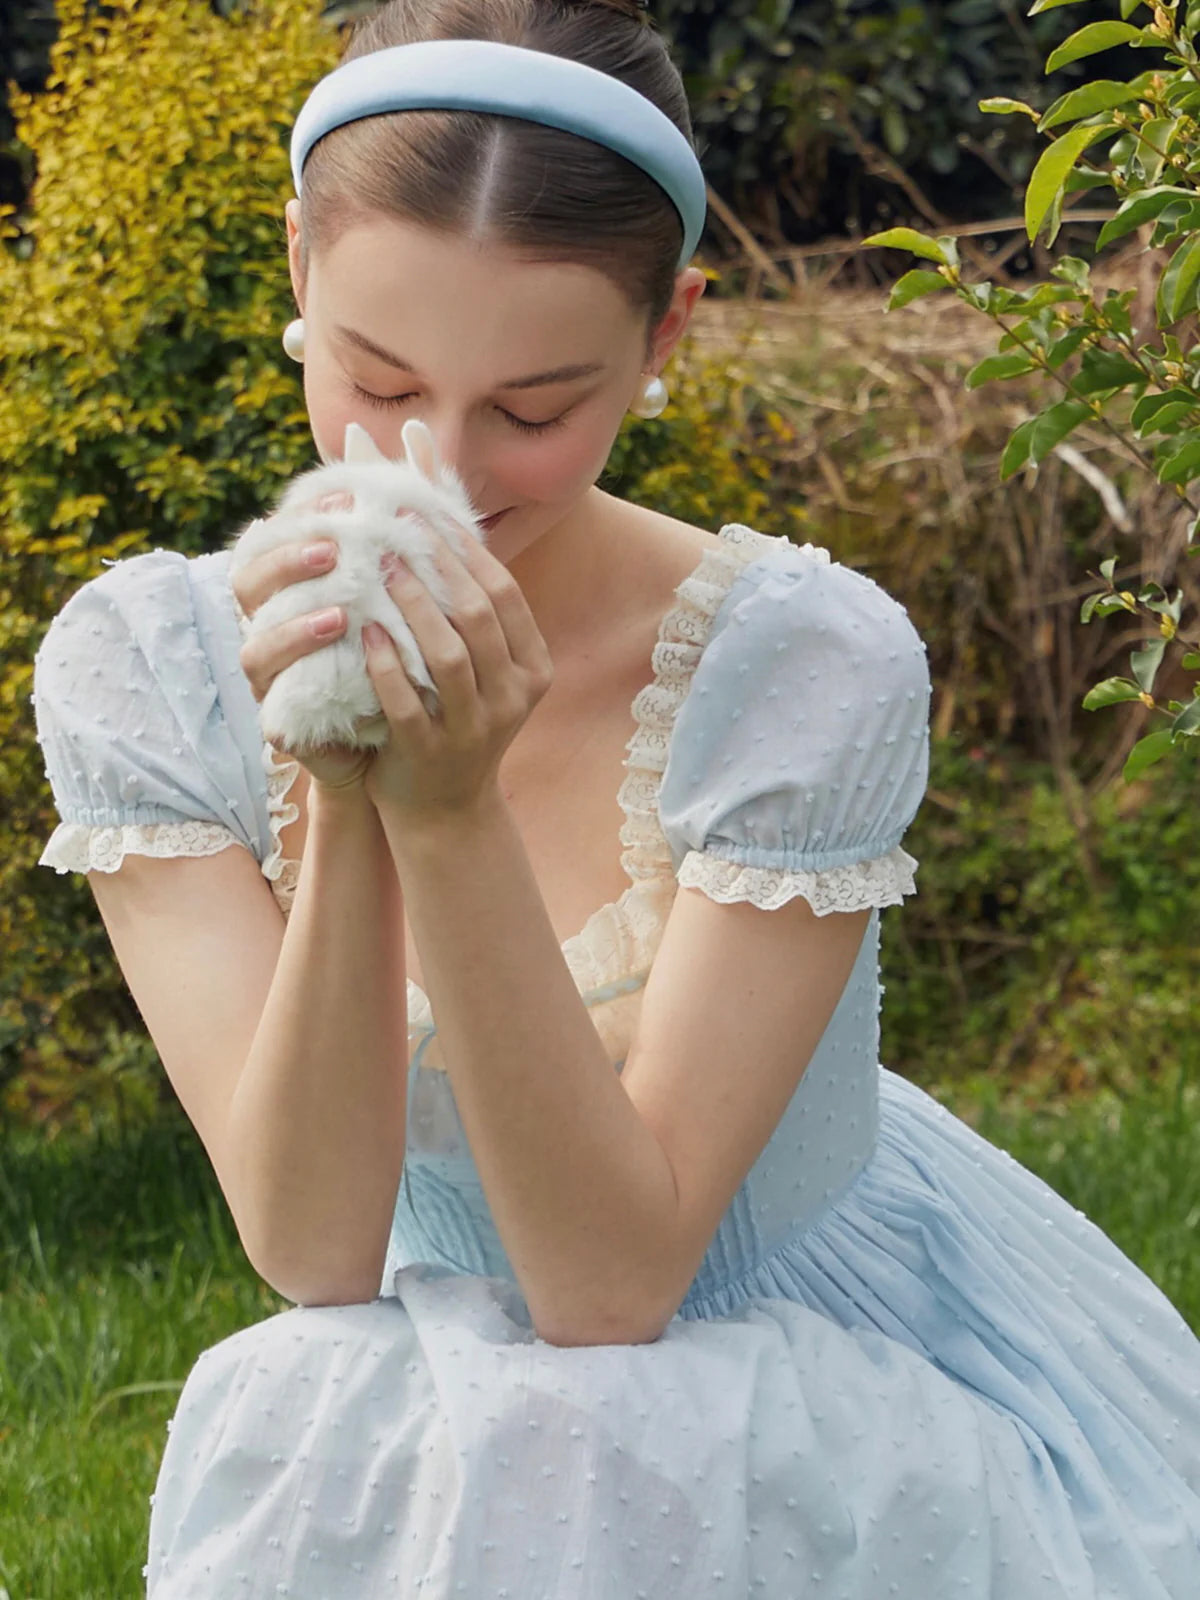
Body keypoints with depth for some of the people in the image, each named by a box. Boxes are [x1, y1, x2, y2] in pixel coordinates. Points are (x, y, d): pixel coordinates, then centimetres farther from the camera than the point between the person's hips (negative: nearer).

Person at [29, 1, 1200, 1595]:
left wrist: (454, 814, -32)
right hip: (432, 1432, 2)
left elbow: (613, 1282, -22)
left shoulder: (810, 664, -19)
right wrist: (343, 808, -31)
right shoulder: (141, 666, -12)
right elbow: (316, 1252, -17)